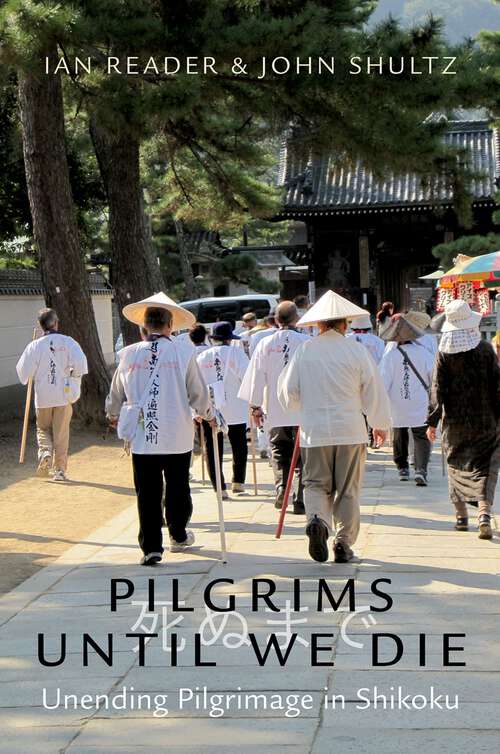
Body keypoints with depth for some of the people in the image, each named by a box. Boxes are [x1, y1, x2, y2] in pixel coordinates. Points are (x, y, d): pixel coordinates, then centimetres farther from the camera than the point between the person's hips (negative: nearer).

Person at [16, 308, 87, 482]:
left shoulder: (35, 345, -5)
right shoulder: (68, 342, -5)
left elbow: (23, 372, -4)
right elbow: (80, 362, -16)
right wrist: (74, 379, 1)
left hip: (43, 396, 0)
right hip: (64, 395, 0)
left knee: (43, 428, 19)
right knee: (61, 433, 9)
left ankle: (45, 452, -7)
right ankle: (59, 469, 10)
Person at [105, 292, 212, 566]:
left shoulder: (130, 354, -1)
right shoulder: (183, 352, -7)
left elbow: (116, 394, 11)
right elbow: (198, 393, -2)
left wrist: (113, 415, 33)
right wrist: (206, 414, 20)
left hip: (142, 438, 1)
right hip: (177, 437, -1)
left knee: (147, 493, 5)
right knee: (177, 488, 16)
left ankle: (151, 547, 3)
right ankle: (178, 535, 32)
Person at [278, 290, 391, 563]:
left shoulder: (304, 350, 1)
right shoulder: (356, 349, -4)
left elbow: (288, 394, 6)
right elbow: (373, 390, 1)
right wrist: (379, 424, 16)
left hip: (314, 430, 1)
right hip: (351, 430, -1)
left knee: (316, 484, 10)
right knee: (348, 489, 9)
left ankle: (317, 520, -17)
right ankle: (343, 543, 10)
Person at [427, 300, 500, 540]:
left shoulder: (444, 353, -6)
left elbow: (437, 388, -6)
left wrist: (432, 421, -2)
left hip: (455, 421, 1)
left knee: (457, 466, 16)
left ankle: (461, 516, 20)